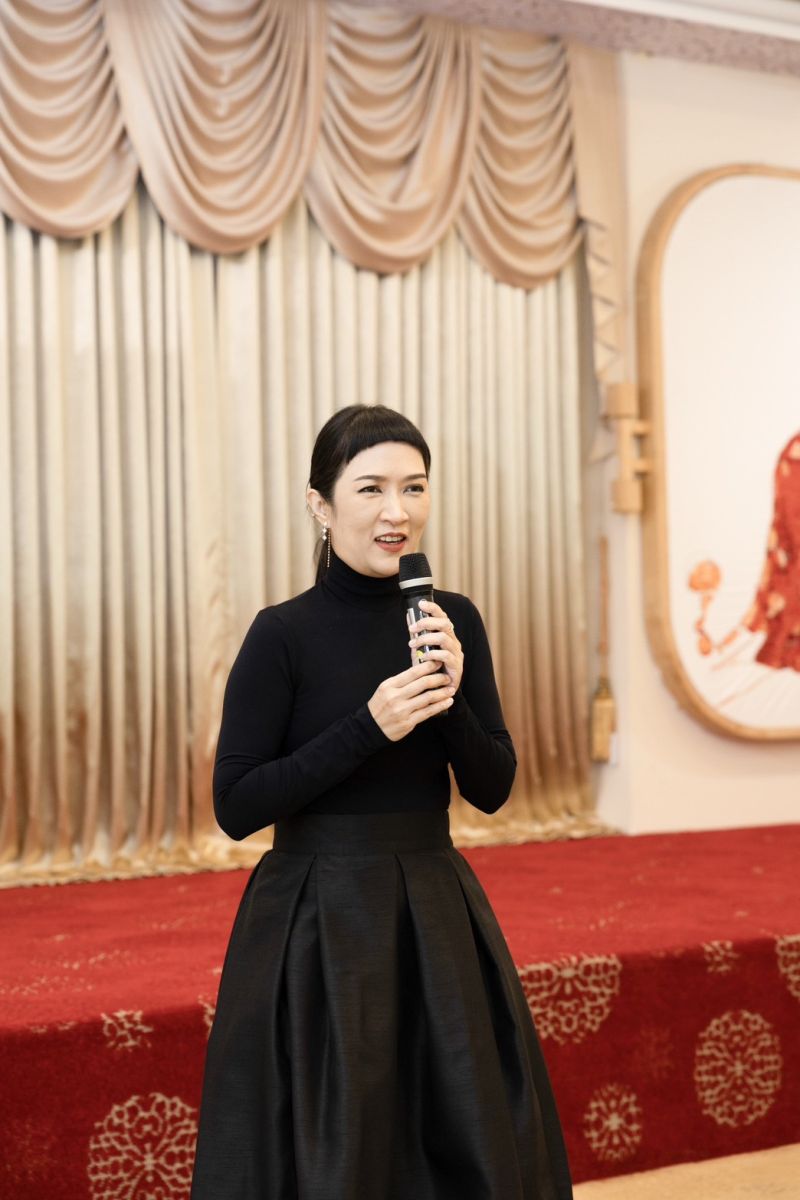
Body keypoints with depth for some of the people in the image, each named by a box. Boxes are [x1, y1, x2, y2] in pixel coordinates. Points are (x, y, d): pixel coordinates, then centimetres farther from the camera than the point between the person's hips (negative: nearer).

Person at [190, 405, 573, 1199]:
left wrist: (451, 699, -14)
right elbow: (235, 806, -12)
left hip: (438, 915, 5)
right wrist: (368, 727, -20)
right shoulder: (283, 635, -11)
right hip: (318, 924, -4)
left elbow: (493, 788, 4)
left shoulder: (454, 621, 2)